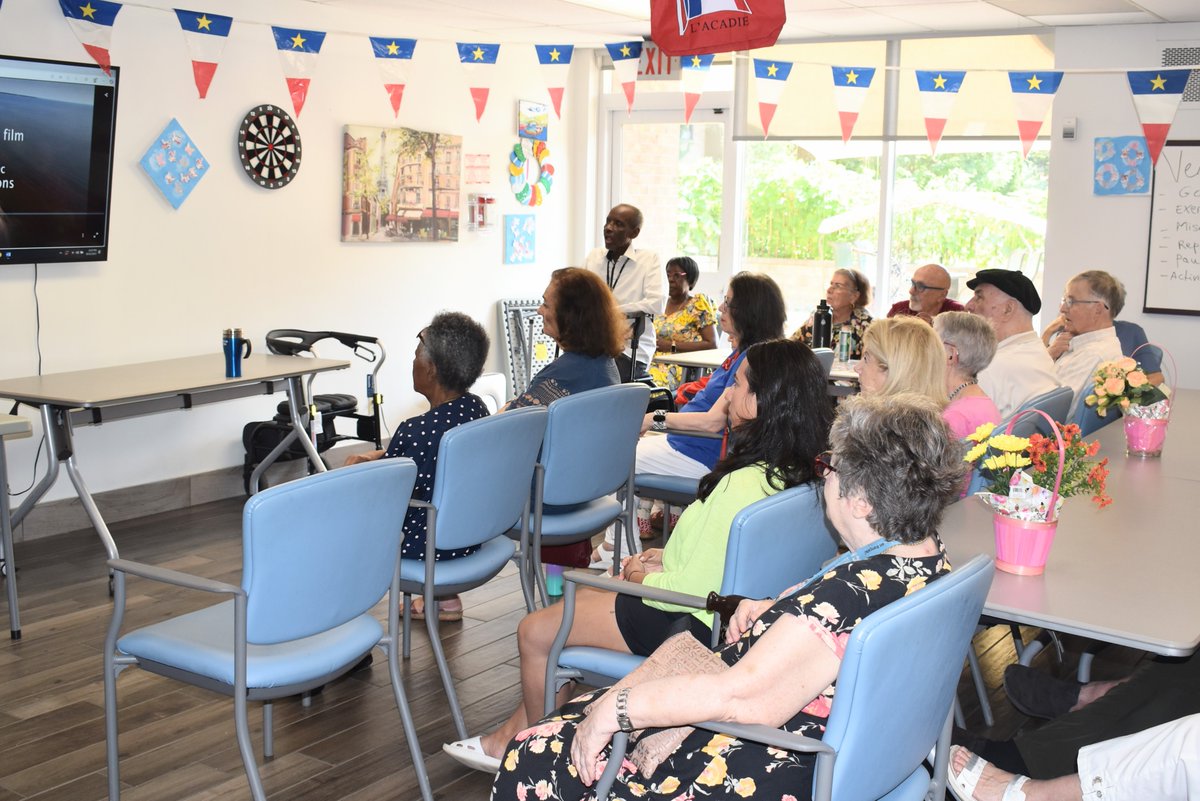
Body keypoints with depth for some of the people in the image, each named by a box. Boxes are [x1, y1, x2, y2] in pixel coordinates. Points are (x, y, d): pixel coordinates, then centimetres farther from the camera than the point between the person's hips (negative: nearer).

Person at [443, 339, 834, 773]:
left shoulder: (742, 485, -32)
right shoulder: (795, 472, -3)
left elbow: (693, 588, -28)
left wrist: (643, 575, -9)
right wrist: (667, 559, 5)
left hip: (691, 622, -10)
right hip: (718, 606, 10)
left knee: (535, 632, 5)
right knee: (579, 597, 24)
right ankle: (514, 733, 33)